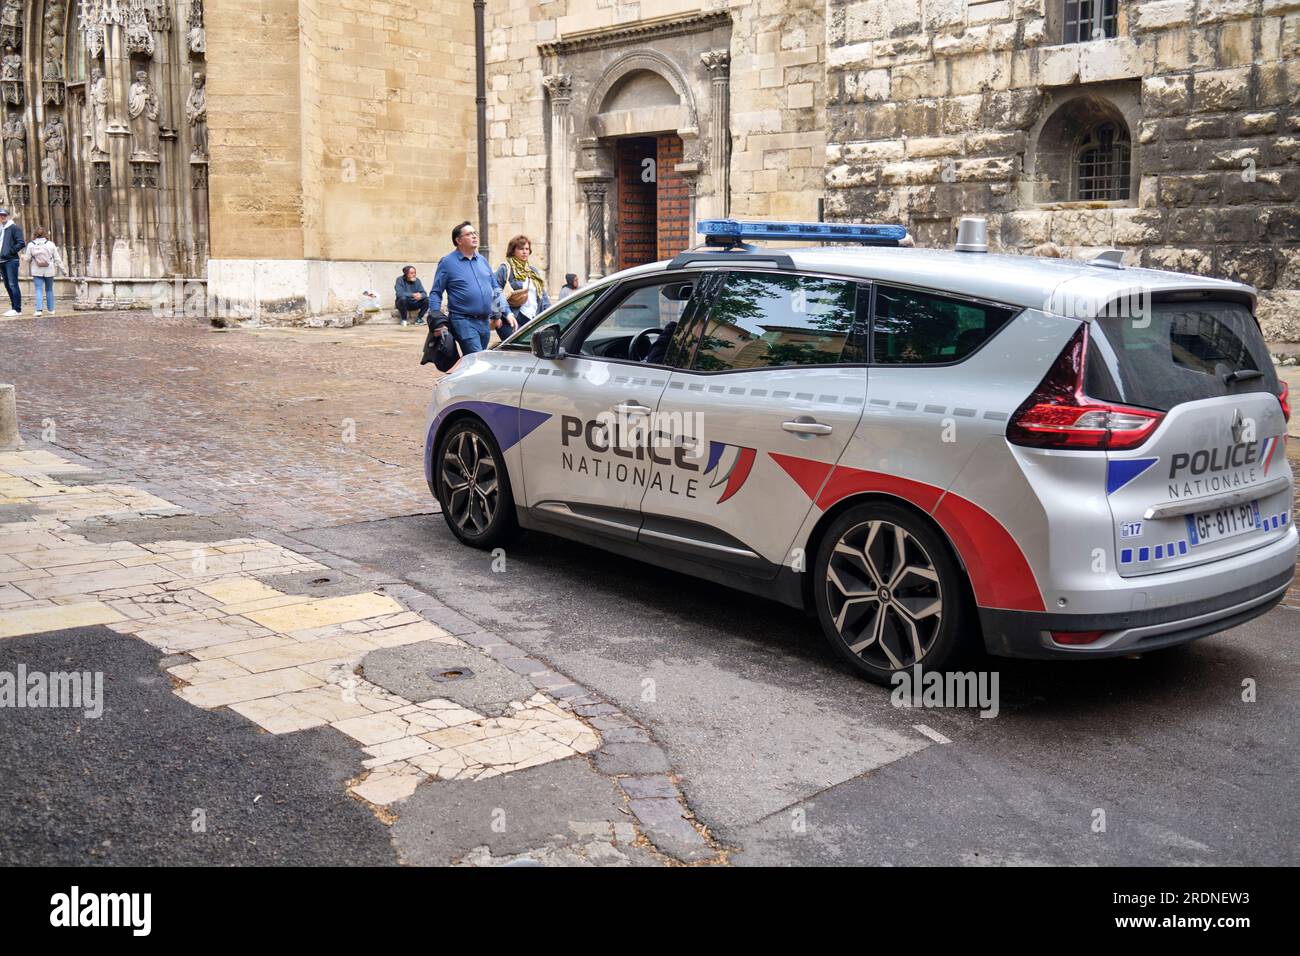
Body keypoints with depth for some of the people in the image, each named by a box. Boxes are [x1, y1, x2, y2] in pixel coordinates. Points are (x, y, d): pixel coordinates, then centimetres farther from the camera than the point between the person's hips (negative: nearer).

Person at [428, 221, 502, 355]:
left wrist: (496, 314, 18)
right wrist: (437, 321, -13)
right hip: (463, 321, -6)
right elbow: (435, 293, -4)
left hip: (485, 322, 6)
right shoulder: (447, 262, -3)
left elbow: (495, 288, 23)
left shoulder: (482, 260, 15)